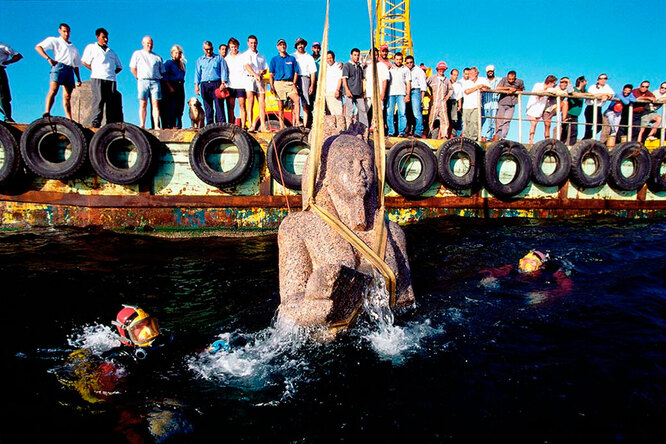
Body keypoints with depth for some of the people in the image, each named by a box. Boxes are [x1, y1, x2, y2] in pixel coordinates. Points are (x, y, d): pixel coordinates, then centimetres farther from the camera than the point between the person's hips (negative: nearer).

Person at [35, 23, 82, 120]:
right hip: (59, 66, -5)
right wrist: (48, 58, -11)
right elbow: (38, 47, 4)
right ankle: (47, 113, -34)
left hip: (70, 70, 5)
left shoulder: (73, 47, 31)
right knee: (53, 90, -23)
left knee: (67, 97, 0)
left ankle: (69, 120, -5)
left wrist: (78, 78, 18)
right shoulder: (54, 41, 15)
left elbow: (76, 65, 28)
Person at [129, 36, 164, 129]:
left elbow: (162, 71, 19)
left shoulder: (157, 57, 20)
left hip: (155, 81, 1)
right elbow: (133, 69, 12)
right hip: (143, 81, -1)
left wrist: (158, 79, 8)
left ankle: (156, 126, -13)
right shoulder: (137, 54, 16)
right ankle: (142, 126, -10)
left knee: (155, 104, -8)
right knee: (143, 104, -7)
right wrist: (139, 78, 4)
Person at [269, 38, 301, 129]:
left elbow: (296, 73, 12)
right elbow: (271, 75, 10)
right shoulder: (274, 59, 13)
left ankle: (297, 122, -27)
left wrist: (294, 84, -3)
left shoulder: (292, 58, 15)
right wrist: (272, 86, -3)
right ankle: (282, 127, 1)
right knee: (280, 106, -2)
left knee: (296, 99, -24)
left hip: (290, 83, 0)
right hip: (278, 83, 0)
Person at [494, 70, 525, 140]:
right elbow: (497, 88, -19)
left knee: (507, 121, -6)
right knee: (499, 121, 1)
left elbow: (521, 90, 14)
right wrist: (509, 88, -16)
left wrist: (515, 90, -7)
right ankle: (498, 137, 11)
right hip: (502, 104, -1)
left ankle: (503, 137, -3)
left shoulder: (519, 82, -2)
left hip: (511, 105, 1)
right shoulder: (504, 80, -7)